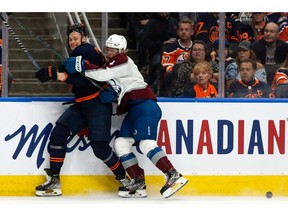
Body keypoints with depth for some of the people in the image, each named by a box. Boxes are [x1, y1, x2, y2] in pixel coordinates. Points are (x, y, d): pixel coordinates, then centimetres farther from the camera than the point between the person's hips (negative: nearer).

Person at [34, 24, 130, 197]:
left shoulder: (85, 51, -14)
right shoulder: (78, 53, 18)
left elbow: (85, 80, -27)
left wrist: (58, 75, -35)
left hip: (98, 104, -10)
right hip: (82, 105, 10)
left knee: (100, 147, -13)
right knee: (58, 133, -5)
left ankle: (124, 179, 8)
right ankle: (54, 182, -4)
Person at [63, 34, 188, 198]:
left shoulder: (123, 61, -3)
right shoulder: (111, 64, 26)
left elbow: (104, 74, -19)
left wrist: (80, 69, -18)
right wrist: (108, 93, -3)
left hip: (144, 104, -10)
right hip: (132, 110, 10)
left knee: (146, 143, -22)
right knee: (122, 143, 2)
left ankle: (174, 176, -29)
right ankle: (138, 183, -2)